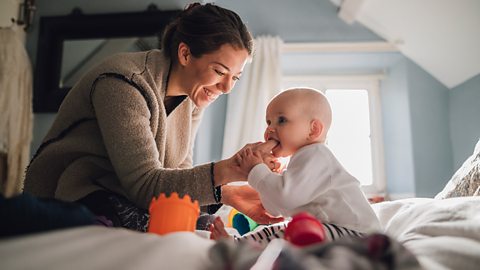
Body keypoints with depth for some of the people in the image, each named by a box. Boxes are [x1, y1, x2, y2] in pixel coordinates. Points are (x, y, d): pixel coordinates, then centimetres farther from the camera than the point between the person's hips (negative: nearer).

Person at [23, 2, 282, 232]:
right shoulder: (122, 85, -26)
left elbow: (176, 174, -3)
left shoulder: (193, 95, -3)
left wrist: (228, 194, -19)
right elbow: (145, 184, -30)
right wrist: (229, 170, -40)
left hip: (129, 198, 6)